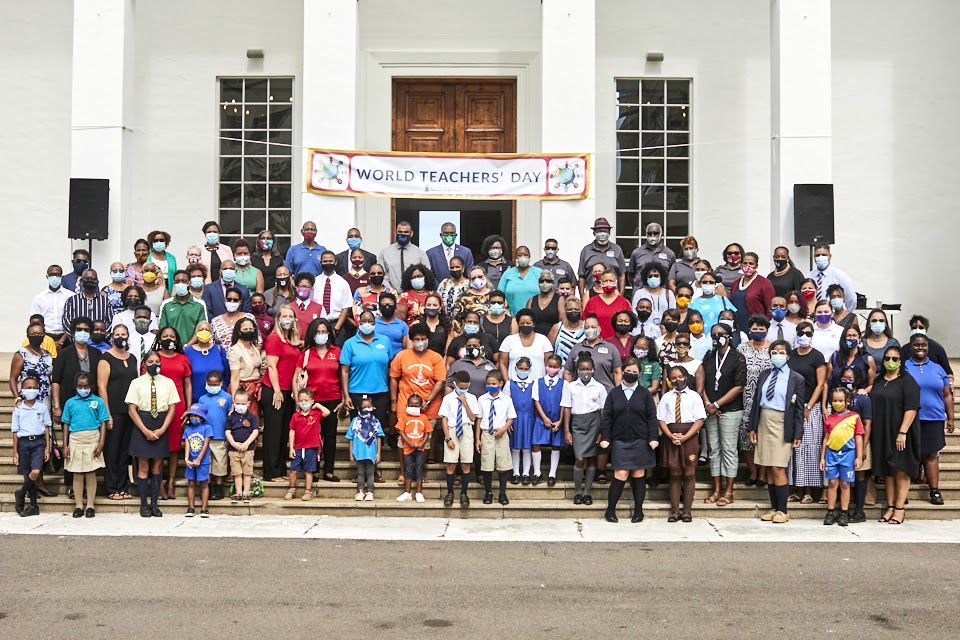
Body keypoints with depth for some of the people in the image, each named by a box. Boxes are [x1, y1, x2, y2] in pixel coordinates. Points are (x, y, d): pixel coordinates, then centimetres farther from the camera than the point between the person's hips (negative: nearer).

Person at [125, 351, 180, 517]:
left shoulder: (168, 383, 4)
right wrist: (146, 431, -11)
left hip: (161, 429, 2)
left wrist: (162, 429, -9)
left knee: (157, 466, 6)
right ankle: (144, 505, 9)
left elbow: (172, 408, 2)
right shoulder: (137, 383, 0)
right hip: (142, 426, -1)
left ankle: (154, 504, 13)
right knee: (143, 467, 2)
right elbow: (131, 409, -3)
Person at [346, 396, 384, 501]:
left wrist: (378, 453, 0)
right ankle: (360, 492, 17)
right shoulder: (355, 421, 1)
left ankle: (369, 492, 14)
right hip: (359, 453, 1)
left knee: (370, 473, 7)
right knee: (360, 473, 10)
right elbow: (351, 438, 4)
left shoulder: (375, 422, 1)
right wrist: (351, 453, 2)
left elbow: (378, 438, 3)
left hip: (371, 453, 0)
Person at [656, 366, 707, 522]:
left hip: (690, 437, -1)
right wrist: (671, 436, -11)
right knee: (674, 473, 4)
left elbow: (700, 420, -4)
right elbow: (661, 420, 5)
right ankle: (675, 510, 7)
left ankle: (687, 510, 7)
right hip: (670, 437, 1)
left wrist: (684, 437, -13)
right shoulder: (666, 397, 9)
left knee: (689, 473, 0)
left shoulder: (694, 396, 3)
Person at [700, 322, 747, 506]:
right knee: (713, 449, 7)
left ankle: (729, 492, 2)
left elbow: (739, 387, -10)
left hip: (730, 410, -5)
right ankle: (716, 491, 13)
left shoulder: (737, 358, -4)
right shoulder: (709, 357, 12)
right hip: (710, 410, 5)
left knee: (728, 450, -3)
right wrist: (707, 404, -5)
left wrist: (717, 404, -12)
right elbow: (702, 383, 10)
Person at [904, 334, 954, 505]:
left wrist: (950, 418, 8)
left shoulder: (937, 369, 12)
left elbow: (947, 395, 13)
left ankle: (935, 491, 8)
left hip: (933, 420, 2)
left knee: (931, 455, 4)